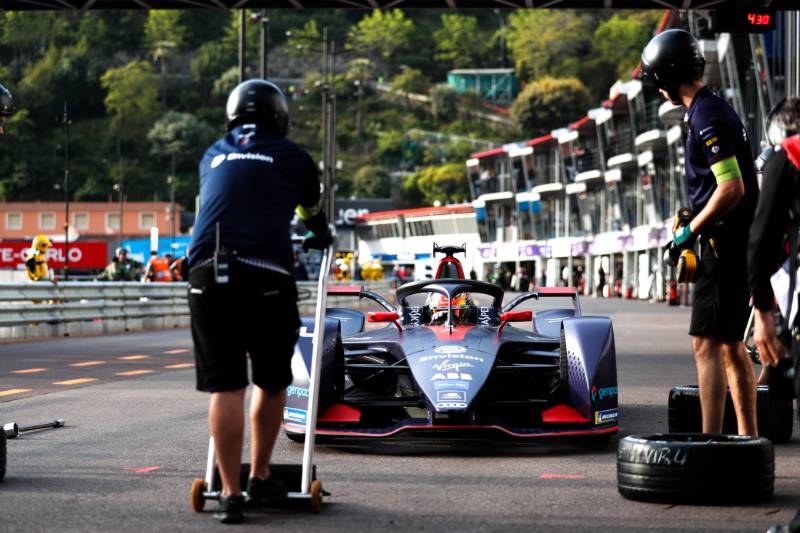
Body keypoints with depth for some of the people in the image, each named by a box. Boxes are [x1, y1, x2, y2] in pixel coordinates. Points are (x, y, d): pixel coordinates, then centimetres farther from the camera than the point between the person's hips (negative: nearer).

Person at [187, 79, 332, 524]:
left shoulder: (213, 156, 23)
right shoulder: (292, 157, 17)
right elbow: (314, 212, 34)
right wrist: (323, 237, 56)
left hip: (207, 274, 2)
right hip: (266, 277, -2)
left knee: (225, 387, 3)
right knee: (271, 383, 14)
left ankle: (231, 494, 1)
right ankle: (261, 479, 22)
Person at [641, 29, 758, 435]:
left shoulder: (707, 118, -16)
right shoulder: (716, 109, 15)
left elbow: (732, 189, -23)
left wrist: (691, 231, -14)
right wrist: (696, 222, 18)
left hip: (724, 245, -10)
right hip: (740, 244, 10)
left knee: (706, 344, -11)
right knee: (731, 345, 14)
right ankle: (748, 438, 19)